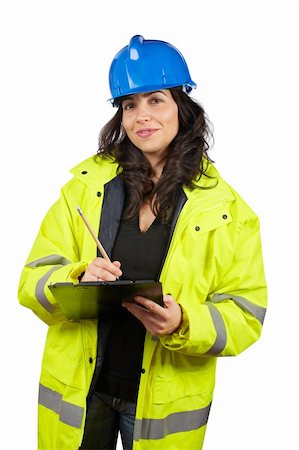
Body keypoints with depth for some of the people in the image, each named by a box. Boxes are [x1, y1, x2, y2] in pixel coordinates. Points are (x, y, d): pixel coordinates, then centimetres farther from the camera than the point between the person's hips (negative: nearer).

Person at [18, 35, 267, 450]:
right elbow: (33, 280, -5)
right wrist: (78, 280, -26)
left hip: (166, 401, -1)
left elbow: (245, 315, -7)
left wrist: (182, 324, -26)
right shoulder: (85, 185, -3)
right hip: (76, 388, 1)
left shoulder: (225, 208, -7)